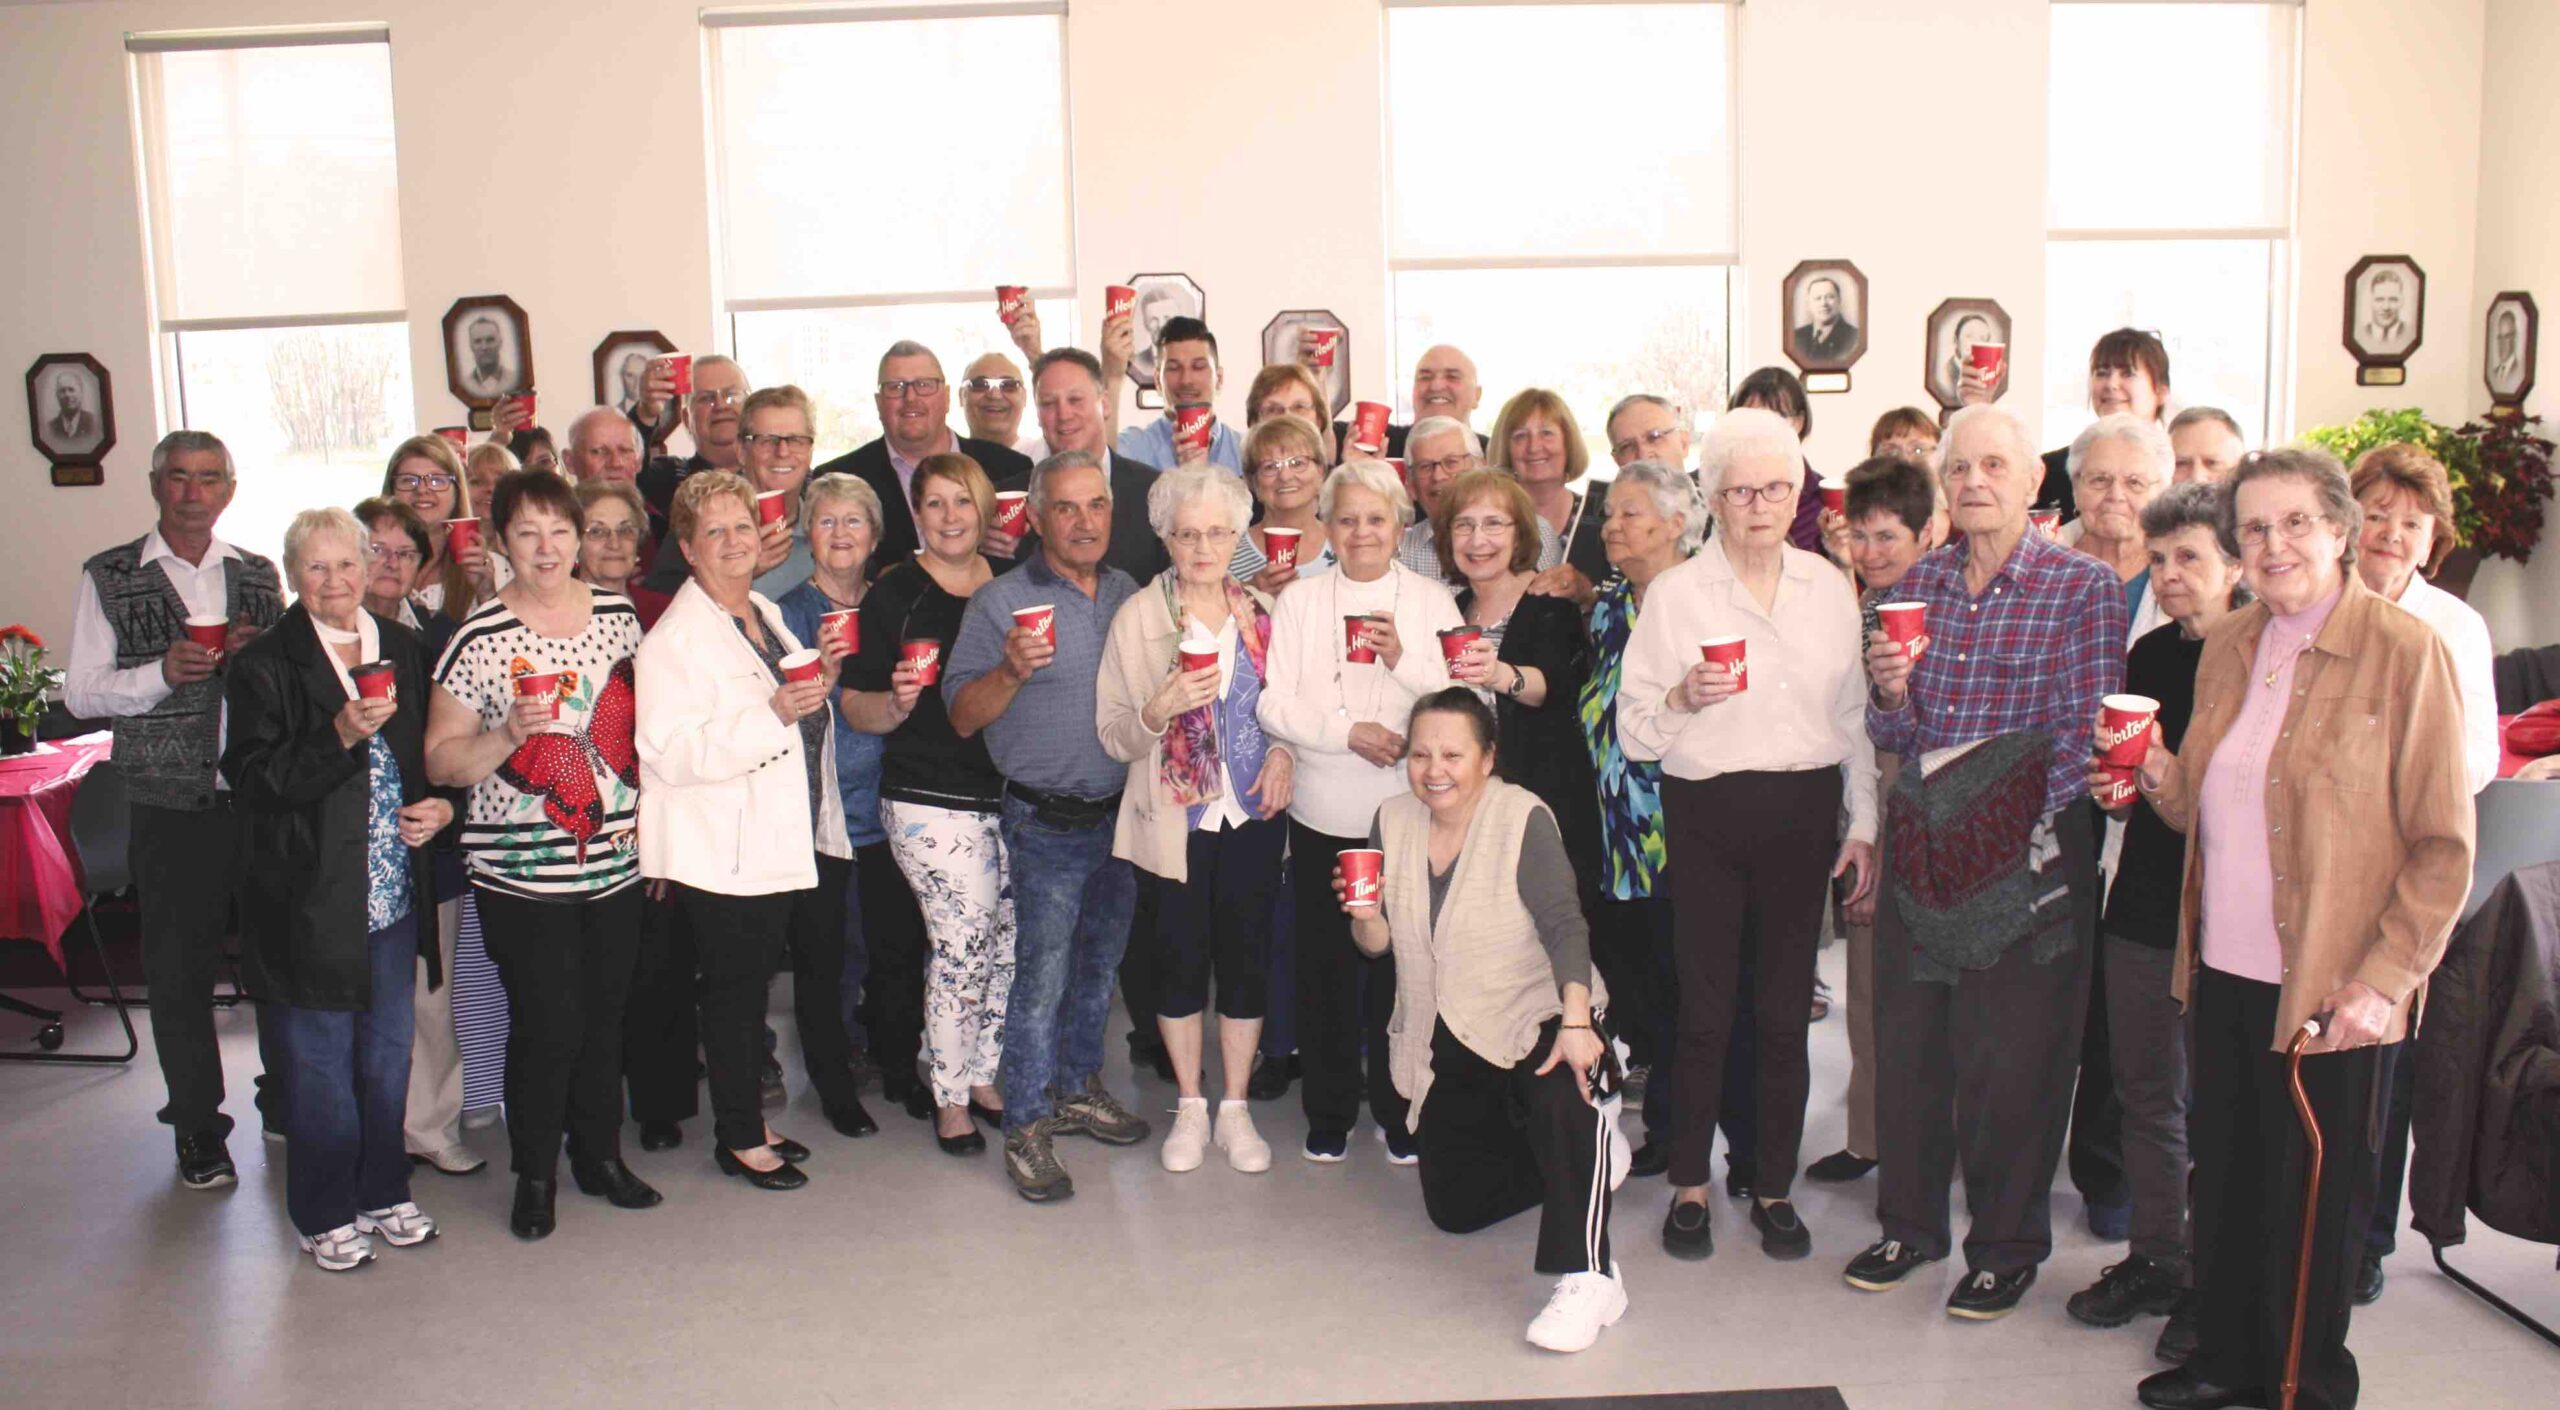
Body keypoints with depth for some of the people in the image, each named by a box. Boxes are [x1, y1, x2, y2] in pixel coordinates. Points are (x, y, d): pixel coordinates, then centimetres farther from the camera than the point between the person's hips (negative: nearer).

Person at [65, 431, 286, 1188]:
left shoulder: (259, 575, 10)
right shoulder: (109, 578, 3)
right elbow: (80, 693, 1)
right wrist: (161, 673, -16)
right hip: (171, 805, -2)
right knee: (179, 967, 5)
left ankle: (287, 1099, 26)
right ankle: (198, 1126, 20)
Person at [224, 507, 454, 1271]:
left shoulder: (403, 649, 9)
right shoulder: (263, 665, -6)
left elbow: (431, 756, 19)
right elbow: (255, 780, -14)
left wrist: (440, 806, -1)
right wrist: (341, 735, -26)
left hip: (395, 892, 5)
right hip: (311, 898, -5)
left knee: (388, 1051, 15)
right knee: (320, 1062, 5)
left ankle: (384, 1190, 30)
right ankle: (325, 1213, 20)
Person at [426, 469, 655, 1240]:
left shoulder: (618, 614, 5)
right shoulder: (479, 639, -8)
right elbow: (441, 763, -5)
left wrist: (653, 826, 14)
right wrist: (511, 733, -22)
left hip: (615, 861, 4)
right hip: (521, 872, -4)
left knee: (605, 1015, 12)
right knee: (546, 1024, 0)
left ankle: (601, 1153, 30)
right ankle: (535, 1173, 19)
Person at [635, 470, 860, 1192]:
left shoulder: (768, 613, 14)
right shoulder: (673, 639, -11)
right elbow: (670, 752, -22)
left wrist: (821, 680, 7)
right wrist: (773, 713, -29)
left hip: (805, 836, 8)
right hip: (732, 853, -8)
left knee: (823, 964, 16)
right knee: (738, 989, 1)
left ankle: (837, 1091, 34)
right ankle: (741, 1138, 15)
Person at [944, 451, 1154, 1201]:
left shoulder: (1132, 595, 8)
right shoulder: (1001, 603, -8)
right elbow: (963, 716, -9)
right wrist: (1012, 670, -25)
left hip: (1123, 814, 5)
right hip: (1048, 822, -5)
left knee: (1100, 963, 17)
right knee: (1042, 976, -1)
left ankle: (1078, 1088, 34)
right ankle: (1026, 1126, 10)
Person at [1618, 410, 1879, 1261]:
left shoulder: (1829, 587, 7)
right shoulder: (1676, 593, -3)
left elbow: (1856, 714, 13)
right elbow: (1634, 730, -5)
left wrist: (1865, 824, 10)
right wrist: (1682, 698, -24)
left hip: (1803, 812, 3)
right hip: (1708, 814, -2)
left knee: (1786, 1010, 8)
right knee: (1704, 1009, 4)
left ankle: (1774, 1186, 23)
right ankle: (1690, 1184, 20)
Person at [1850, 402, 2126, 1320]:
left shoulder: (2084, 588, -5)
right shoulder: (1920, 583, 9)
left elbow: (2086, 734, -9)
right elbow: (1894, 737, 10)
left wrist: (2013, 832, -14)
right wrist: (1890, 692, -12)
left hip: (2029, 850, -4)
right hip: (1920, 843, 5)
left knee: (2012, 1053, 4)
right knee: (1907, 1037, 10)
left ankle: (2007, 1245, 22)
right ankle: (1910, 1223, 28)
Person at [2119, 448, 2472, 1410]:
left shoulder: (2406, 652, -10)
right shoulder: (2227, 648, 8)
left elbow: (2443, 844, -10)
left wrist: (2385, 979, -15)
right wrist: (2163, 780, -4)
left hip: (2331, 993, -5)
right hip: (2225, 972, 5)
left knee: (2314, 1201, 9)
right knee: (2225, 1181, 16)